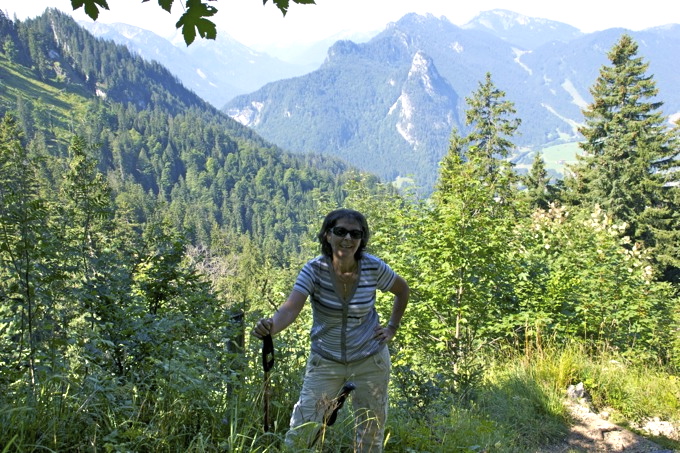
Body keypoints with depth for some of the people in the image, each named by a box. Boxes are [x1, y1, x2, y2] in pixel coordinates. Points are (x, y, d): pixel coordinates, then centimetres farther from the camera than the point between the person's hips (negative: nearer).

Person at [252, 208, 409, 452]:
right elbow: (291, 307, -34)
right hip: (325, 361, -1)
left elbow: (402, 290, 6)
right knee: (298, 433, -5)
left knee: (372, 433, 12)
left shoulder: (374, 267, -15)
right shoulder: (315, 269, -19)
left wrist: (392, 328, 1)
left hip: (370, 360, 1)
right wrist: (272, 326, -54)